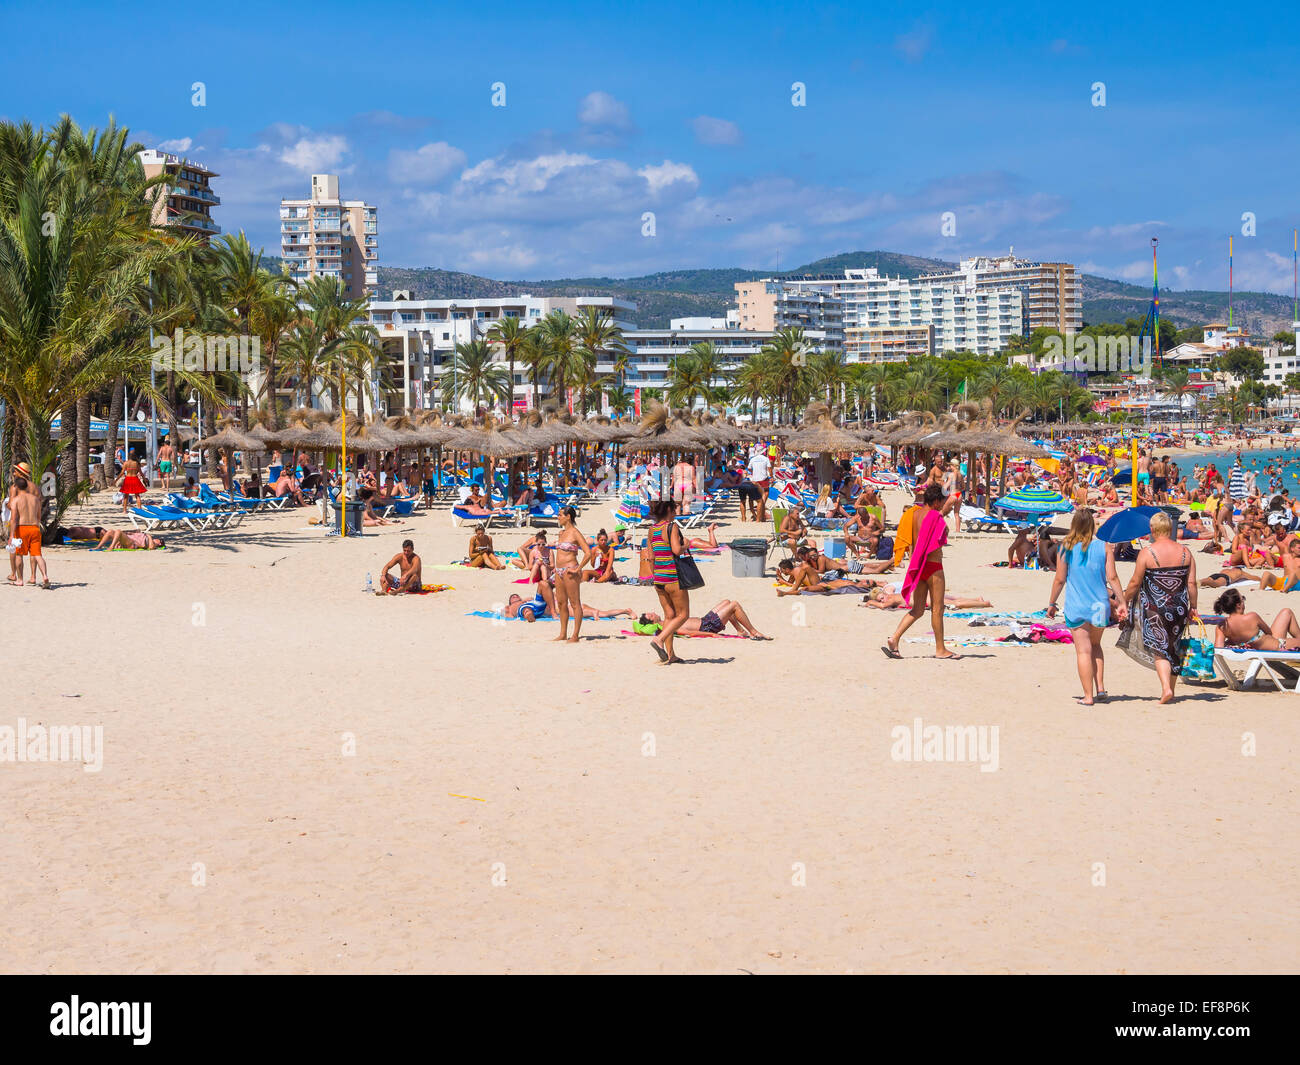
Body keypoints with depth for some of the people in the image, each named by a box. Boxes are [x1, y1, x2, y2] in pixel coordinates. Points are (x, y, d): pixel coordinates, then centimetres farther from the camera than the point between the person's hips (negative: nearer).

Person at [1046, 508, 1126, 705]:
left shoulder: (1065, 549, -5)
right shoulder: (1104, 547, -2)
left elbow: (1060, 580, -2)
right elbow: (1112, 578, -6)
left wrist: (1052, 604, 9)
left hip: (1076, 606, -2)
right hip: (1099, 605, 2)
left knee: (1083, 650, 1)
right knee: (1095, 645, 21)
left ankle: (1088, 695, -1)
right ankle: (1100, 687, 11)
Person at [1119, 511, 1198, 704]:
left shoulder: (1147, 553, -10)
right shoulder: (1185, 552, 1)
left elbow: (1135, 583, -6)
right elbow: (1191, 583, 2)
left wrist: (1124, 600, 9)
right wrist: (1193, 607, 13)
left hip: (1154, 607, -4)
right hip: (1179, 607, 4)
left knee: (1159, 648, -1)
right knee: (1174, 648, 16)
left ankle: (1166, 688, -17)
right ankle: (1171, 690, 23)